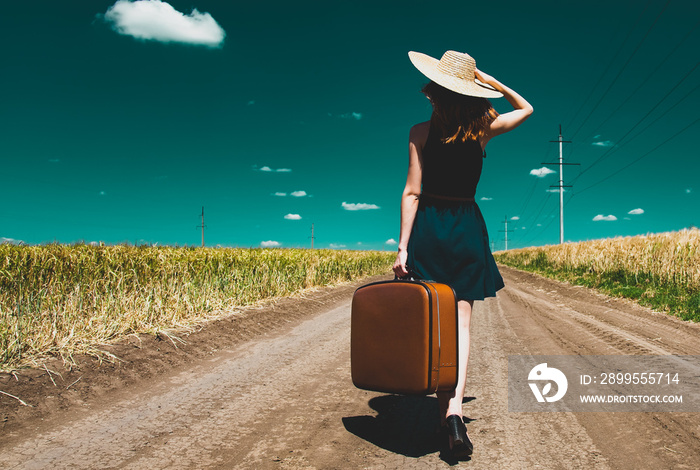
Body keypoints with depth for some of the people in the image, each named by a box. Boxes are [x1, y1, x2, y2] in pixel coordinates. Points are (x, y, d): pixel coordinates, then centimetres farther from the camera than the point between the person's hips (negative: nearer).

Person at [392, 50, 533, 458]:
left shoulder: (421, 132, -3)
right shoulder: (483, 129, 2)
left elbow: (412, 192, -8)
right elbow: (526, 108, 22)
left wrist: (403, 247, -6)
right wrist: (489, 80, 15)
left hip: (428, 226, -1)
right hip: (468, 228, 1)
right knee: (461, 320, -1)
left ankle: (445, 406, 12)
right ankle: (455, 405, -18)